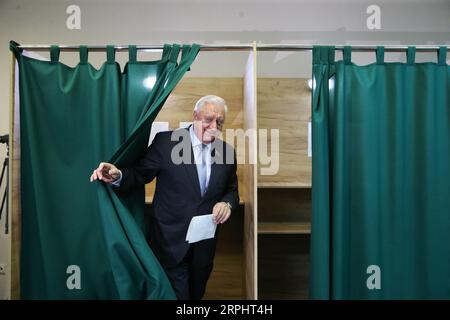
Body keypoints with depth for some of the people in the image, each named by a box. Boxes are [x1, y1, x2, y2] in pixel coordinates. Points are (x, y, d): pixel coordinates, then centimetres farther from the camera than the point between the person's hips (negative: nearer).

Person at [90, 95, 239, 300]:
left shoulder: (227, 151, 0)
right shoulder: (165, 141, -11)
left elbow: (232, 190, 8)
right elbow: (140, 174, -9)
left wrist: (227, 203, -13)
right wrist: (118, 177, -29)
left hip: (205, 245, 5)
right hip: (171, 243, -4)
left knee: (197, 295, 24)